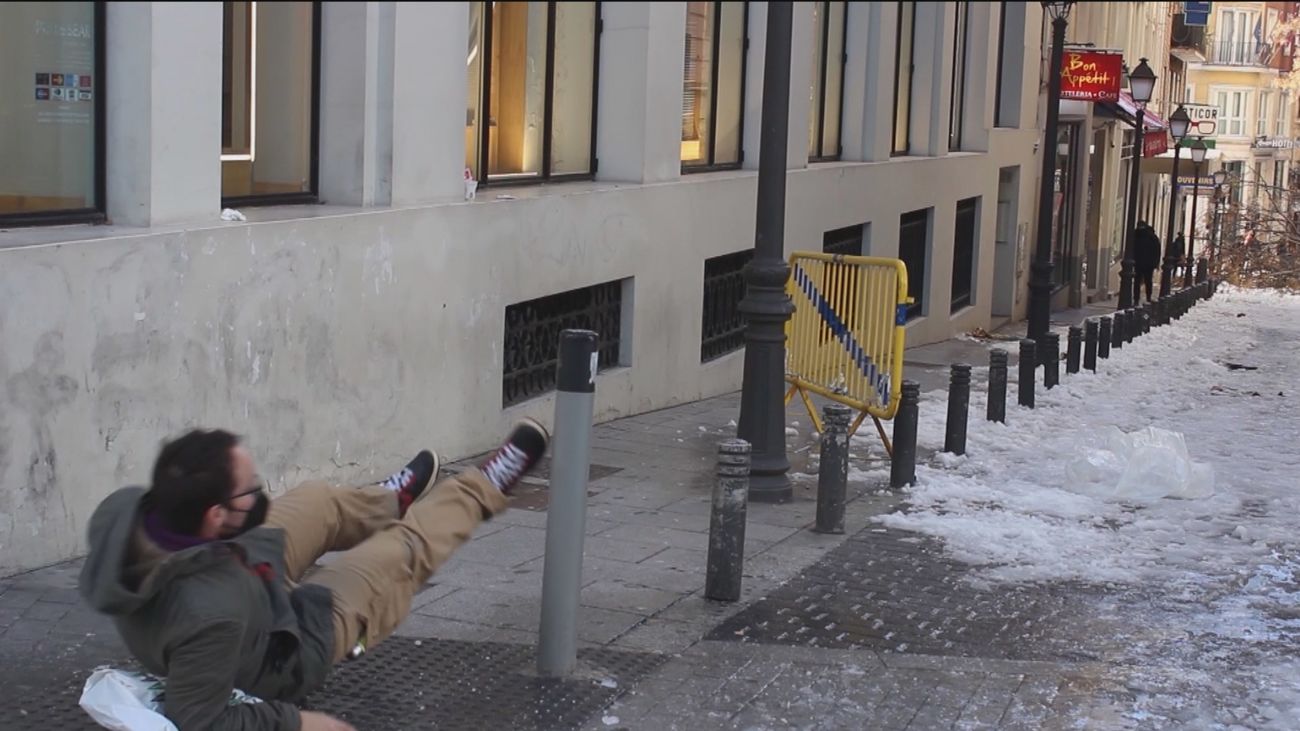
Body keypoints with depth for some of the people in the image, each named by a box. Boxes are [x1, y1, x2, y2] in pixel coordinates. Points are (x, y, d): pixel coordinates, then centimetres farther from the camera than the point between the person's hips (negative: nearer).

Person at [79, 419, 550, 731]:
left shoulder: (122, 509, -29)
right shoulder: (212, 613, -48)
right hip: (282, 657, -6)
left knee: (321, 501, 20)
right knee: (407, 547, 10)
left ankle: (392, 503, 55)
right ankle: (480, 491, 40)